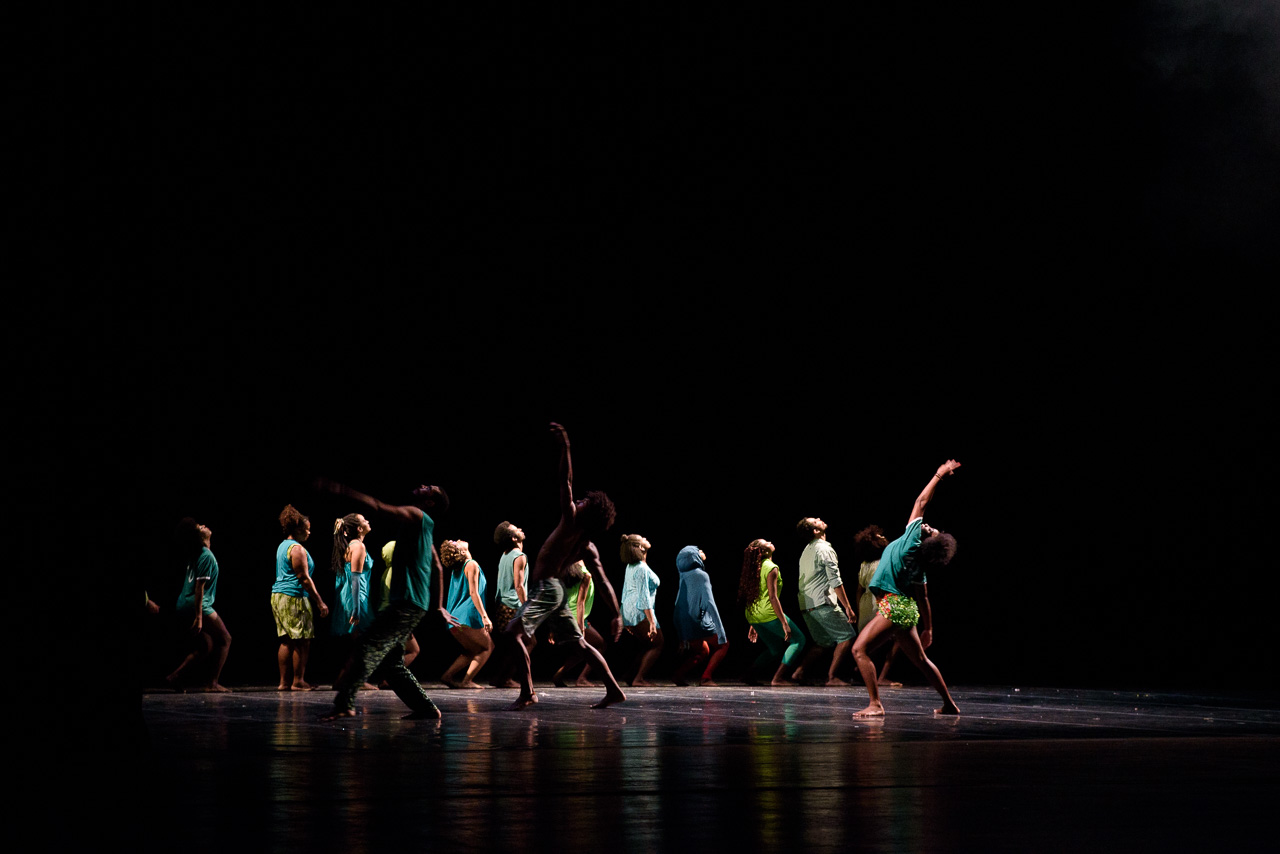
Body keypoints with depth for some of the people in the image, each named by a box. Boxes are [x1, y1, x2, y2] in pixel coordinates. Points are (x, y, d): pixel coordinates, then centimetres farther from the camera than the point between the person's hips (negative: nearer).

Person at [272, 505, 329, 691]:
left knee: (286, 641, 10)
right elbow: (304, 579, -16)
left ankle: (284, 682, 10)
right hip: (294, 598, -10)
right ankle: (298, 682, -4)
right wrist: (320, 602, -14)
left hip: (278, 596, 10)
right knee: (302, 641, -5)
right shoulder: (297, 548, -12)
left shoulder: (282, 546, 17)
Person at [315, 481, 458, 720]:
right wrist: (439, 606, 31)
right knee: (390, 661, 13)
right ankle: (426, 708, 15)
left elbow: (379, 506, -20)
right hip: (404, 602, 10)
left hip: (407, 605, -10)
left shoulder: (416, 515, -7)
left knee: (367, 648, -18)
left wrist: (342, 491, -23)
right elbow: (437, 566, 28)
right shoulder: (422, 526, 22)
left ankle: (345, 704, -26)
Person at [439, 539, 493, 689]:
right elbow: (473, 592, -15)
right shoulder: (471, 565, -8)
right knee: (488, 647, 4)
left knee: (474, 651, 20)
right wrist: (484, 616, -19)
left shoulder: (456, 569, 17)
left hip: (454, 620, 8)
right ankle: (467, 681, -7)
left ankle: (448, 676, 7)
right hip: (468, 616, -8)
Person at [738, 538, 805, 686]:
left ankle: (750, 674, 10)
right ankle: (778, 678, -7)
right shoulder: (771, 568, -11)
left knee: (776, 649, 20)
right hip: (768, 613, -8)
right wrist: (784, 622, -18)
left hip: (753, 616, 8)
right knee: (798, 639, 3)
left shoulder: (754, 568, 14)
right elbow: (772, 598, -18)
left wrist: (753, 625, 22)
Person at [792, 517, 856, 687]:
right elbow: (835, 581, -14)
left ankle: (800, 672, 5)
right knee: (847, 637, -3)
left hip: (806, 605, 9)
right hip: (822, 602, -9)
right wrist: (848, 607, -14)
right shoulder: (825, 550, -8)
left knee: (823, 642, 17)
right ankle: (832, 677, -8)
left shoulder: (806, 551, 19)